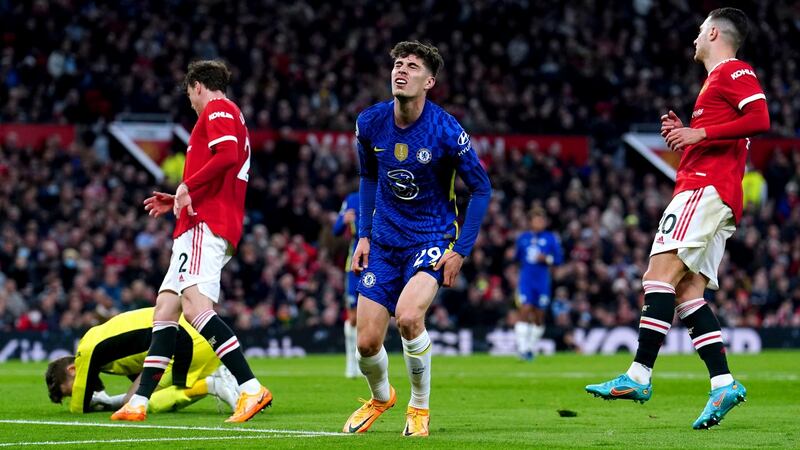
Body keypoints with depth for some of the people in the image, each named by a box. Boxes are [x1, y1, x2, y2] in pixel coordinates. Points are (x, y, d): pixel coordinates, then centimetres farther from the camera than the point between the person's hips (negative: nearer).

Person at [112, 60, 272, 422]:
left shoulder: (217, 110, -2)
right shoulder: (229, 116, 28)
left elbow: (227, 154, -22)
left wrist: (188, 186, -15)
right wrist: (177, 202, 33)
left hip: (206, 224, -11)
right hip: (198, 226, 11)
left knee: (194, 305, -24)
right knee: (165, 308, 9)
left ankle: (252, 388, -32)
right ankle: (139, 402, 9)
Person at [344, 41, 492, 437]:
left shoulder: (446, 131, -17)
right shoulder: (370, 123, -4)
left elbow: (481, 189, -6)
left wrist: (461, 251, -11)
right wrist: (364, 234, 7)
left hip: (433, 238, -4)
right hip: (384, 241, 4)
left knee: (408, 315, -30)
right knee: (367, 343, -1)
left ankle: (420, 407, -4)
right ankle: (380, 397, 35)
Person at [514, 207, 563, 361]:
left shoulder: (551, 239, 2)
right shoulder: (523, 238, 9)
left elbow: (558, 259, 0)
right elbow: (517, 257, 22)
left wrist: (546, 259, -14)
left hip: (542, 282, 0)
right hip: (526, 280, 0)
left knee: (539, 316, 7)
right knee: (524, 311, -14)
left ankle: (532, 348, 22)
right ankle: (522, 348, -17)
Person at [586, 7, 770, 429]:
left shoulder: (734, 72, -1)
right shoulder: (718, 80, 29)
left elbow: (760, 119, -18)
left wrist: (700, 134, -17)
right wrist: (684, 135, 17)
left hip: (705, 188, -10)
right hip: (713, 196, 10)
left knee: (661, 272, -18)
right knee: (688, 292, 2)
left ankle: (639, 376, -25)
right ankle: (723, 383, -5)